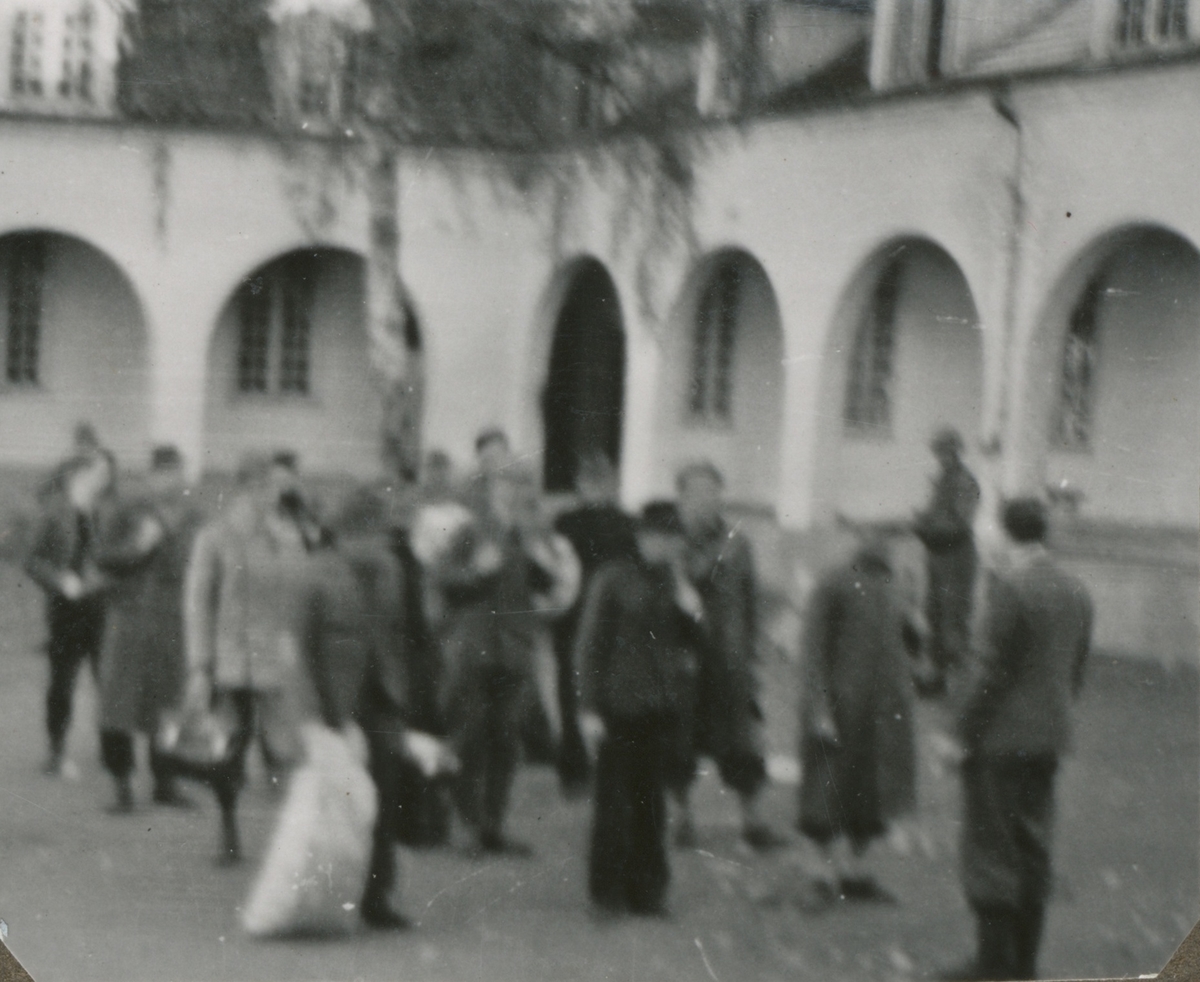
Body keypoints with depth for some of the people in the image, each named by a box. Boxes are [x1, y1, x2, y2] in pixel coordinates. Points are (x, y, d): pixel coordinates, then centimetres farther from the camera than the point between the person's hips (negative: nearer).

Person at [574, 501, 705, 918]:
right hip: (619, 706, -4)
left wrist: (692, 612, -6)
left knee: (652, 801, 7)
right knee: (615, 801, 0)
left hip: (662, 708, 4)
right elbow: (589, 644, -4)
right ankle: (610, 889, 8)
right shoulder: (614, 578, -4)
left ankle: (648, 889, 15)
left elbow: (694, 644, 15)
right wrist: (590, 706, -8)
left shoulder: (677, 583, 10)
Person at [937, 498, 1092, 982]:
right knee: (1032, 848, 13)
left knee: (991, 848, 0)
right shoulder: (1076, 593, 7)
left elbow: (989, 669, -18)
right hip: (1049, 739, 8)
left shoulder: (1009, 587, -17)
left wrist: (963, 730, -10)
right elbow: (1077, 670, 13)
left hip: (999, 738, -8)